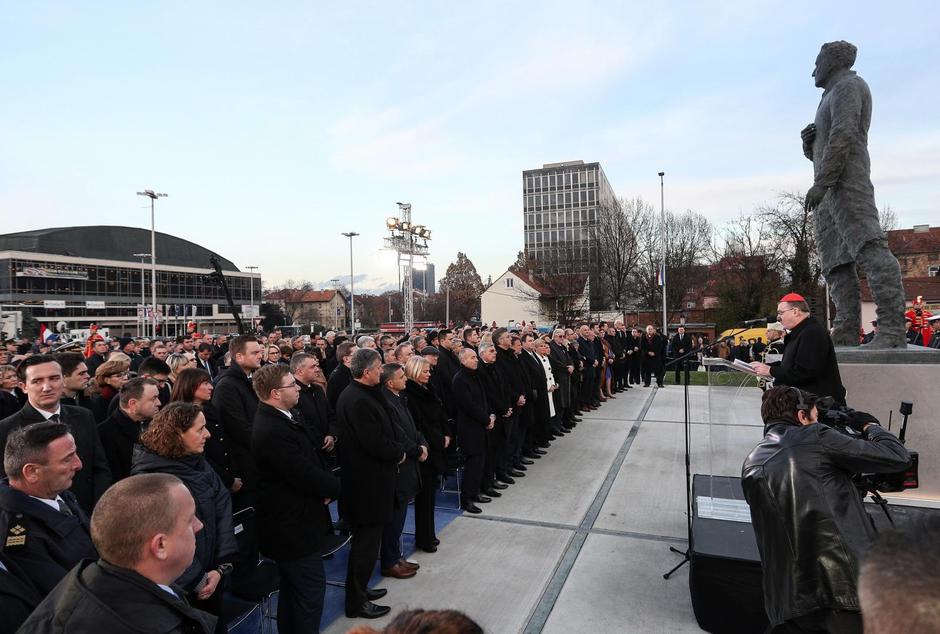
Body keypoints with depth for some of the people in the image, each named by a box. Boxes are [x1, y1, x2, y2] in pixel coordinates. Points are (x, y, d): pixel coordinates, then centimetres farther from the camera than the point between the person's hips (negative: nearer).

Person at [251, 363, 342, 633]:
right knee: (312, 589, 3)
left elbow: (310, 459, 10)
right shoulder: (272, 432, -28)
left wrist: (326, 484, -6)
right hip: (295, 526, -10)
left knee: (293, 589, 23)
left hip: (289, 521, 10)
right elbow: (308, 476, -27)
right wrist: (334, 487, -8)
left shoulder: (279, 419, 5)